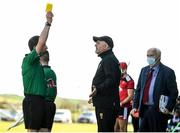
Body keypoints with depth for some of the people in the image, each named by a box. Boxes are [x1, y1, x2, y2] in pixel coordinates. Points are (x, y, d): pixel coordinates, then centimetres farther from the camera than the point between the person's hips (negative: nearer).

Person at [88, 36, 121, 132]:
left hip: (106, 105, -11)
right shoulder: (105, 60, 22)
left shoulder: (110, 60, -12)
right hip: (102, 104, 11)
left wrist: (98, 89, -37)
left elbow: (111, 80, -25)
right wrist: (96, 95, 37)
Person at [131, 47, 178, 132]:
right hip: (144, 109, 6)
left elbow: (174, 92, -7)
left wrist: (168, 108, -16)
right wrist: (135, 106, 5)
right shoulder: (144, 70, 14)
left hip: (158, 111, -6)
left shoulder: (167, 72, -5)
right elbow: (138, 90, 15)